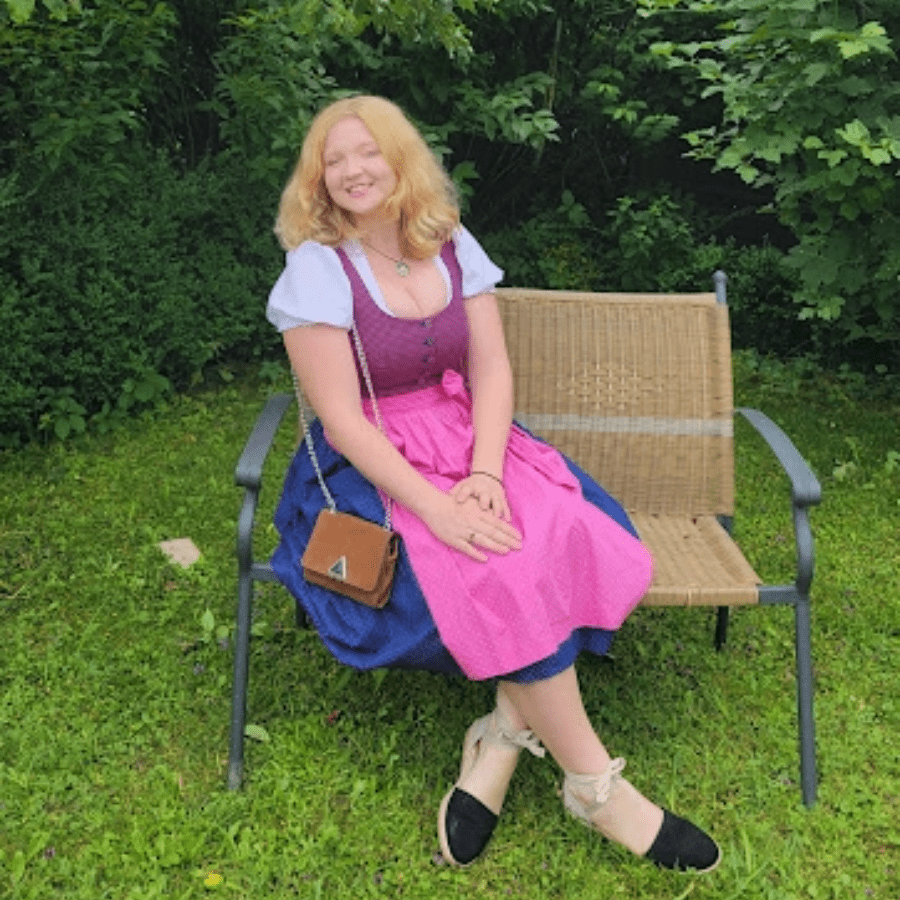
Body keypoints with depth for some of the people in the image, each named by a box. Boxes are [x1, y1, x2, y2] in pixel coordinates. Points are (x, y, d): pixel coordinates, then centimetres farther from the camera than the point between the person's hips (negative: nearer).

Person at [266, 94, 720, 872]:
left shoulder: (453, 247, 5)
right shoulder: (317, 267, -8)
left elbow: (493, 370, -1)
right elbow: (342, 419, -15)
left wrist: (485, 475, -19)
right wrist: (435, 507, -26)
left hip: (469, 440, 5)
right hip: (371, 465, -4)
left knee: (572, 537, -24)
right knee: (502, 572, -29)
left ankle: (501, 743, -10)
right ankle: (597, 785, -11)